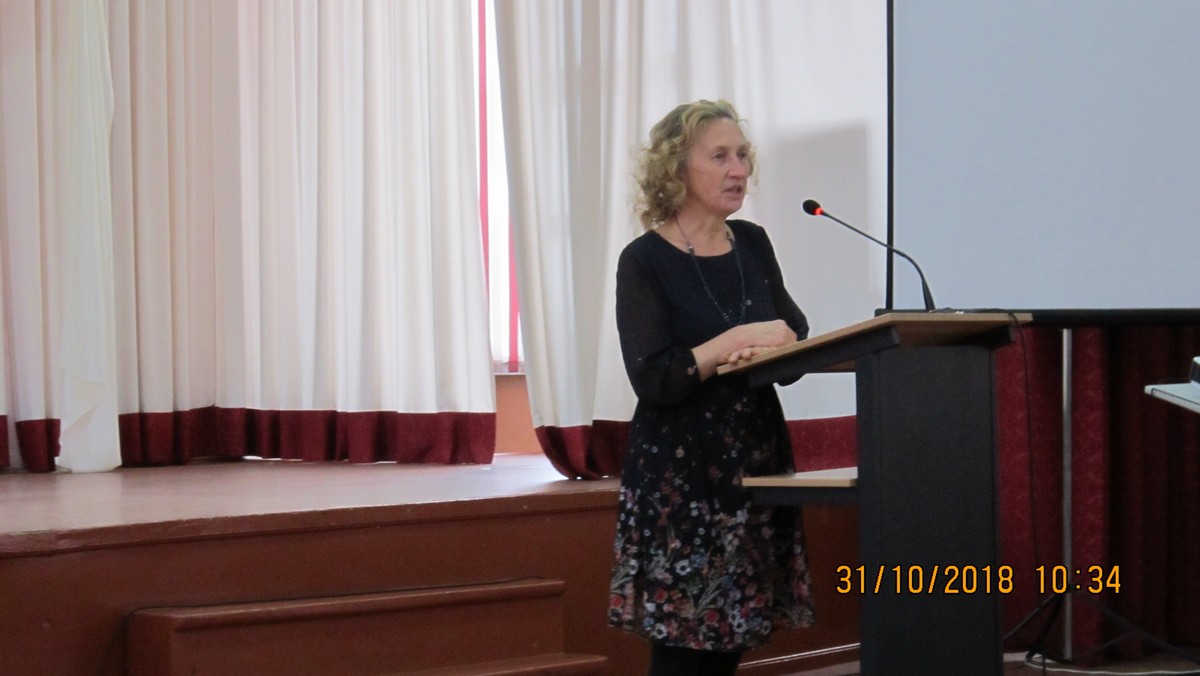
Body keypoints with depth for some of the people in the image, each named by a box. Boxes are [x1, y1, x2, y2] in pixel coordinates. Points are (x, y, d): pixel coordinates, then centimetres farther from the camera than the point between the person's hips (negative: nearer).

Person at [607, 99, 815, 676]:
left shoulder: (752, 245, 10)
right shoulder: (645, 261, -7)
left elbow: (797, 338, 10)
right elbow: (653, 379, -16)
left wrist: (767, 349, -11)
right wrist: (740, 340, -20)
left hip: (756, 461, 5)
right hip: (680, 471, -5)